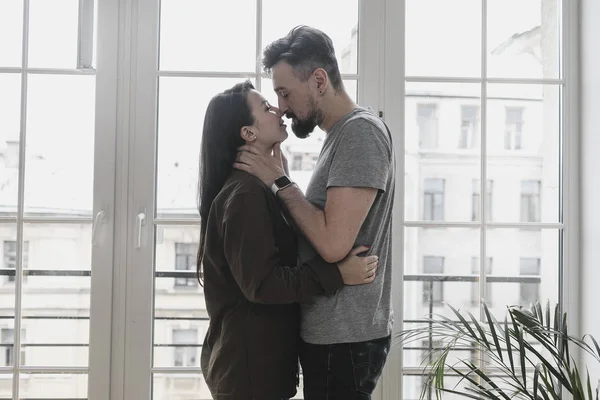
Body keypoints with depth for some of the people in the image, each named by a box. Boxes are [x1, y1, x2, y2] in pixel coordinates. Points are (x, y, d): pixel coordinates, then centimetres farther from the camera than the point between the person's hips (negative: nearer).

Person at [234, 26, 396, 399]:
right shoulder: (342, 135, 14)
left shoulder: (360, 131, -16)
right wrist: (279, 180, 1)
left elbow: (333, 244, -24)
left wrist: (279, 181, -13)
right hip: (332, 333, 10)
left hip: (343, 339, -9)